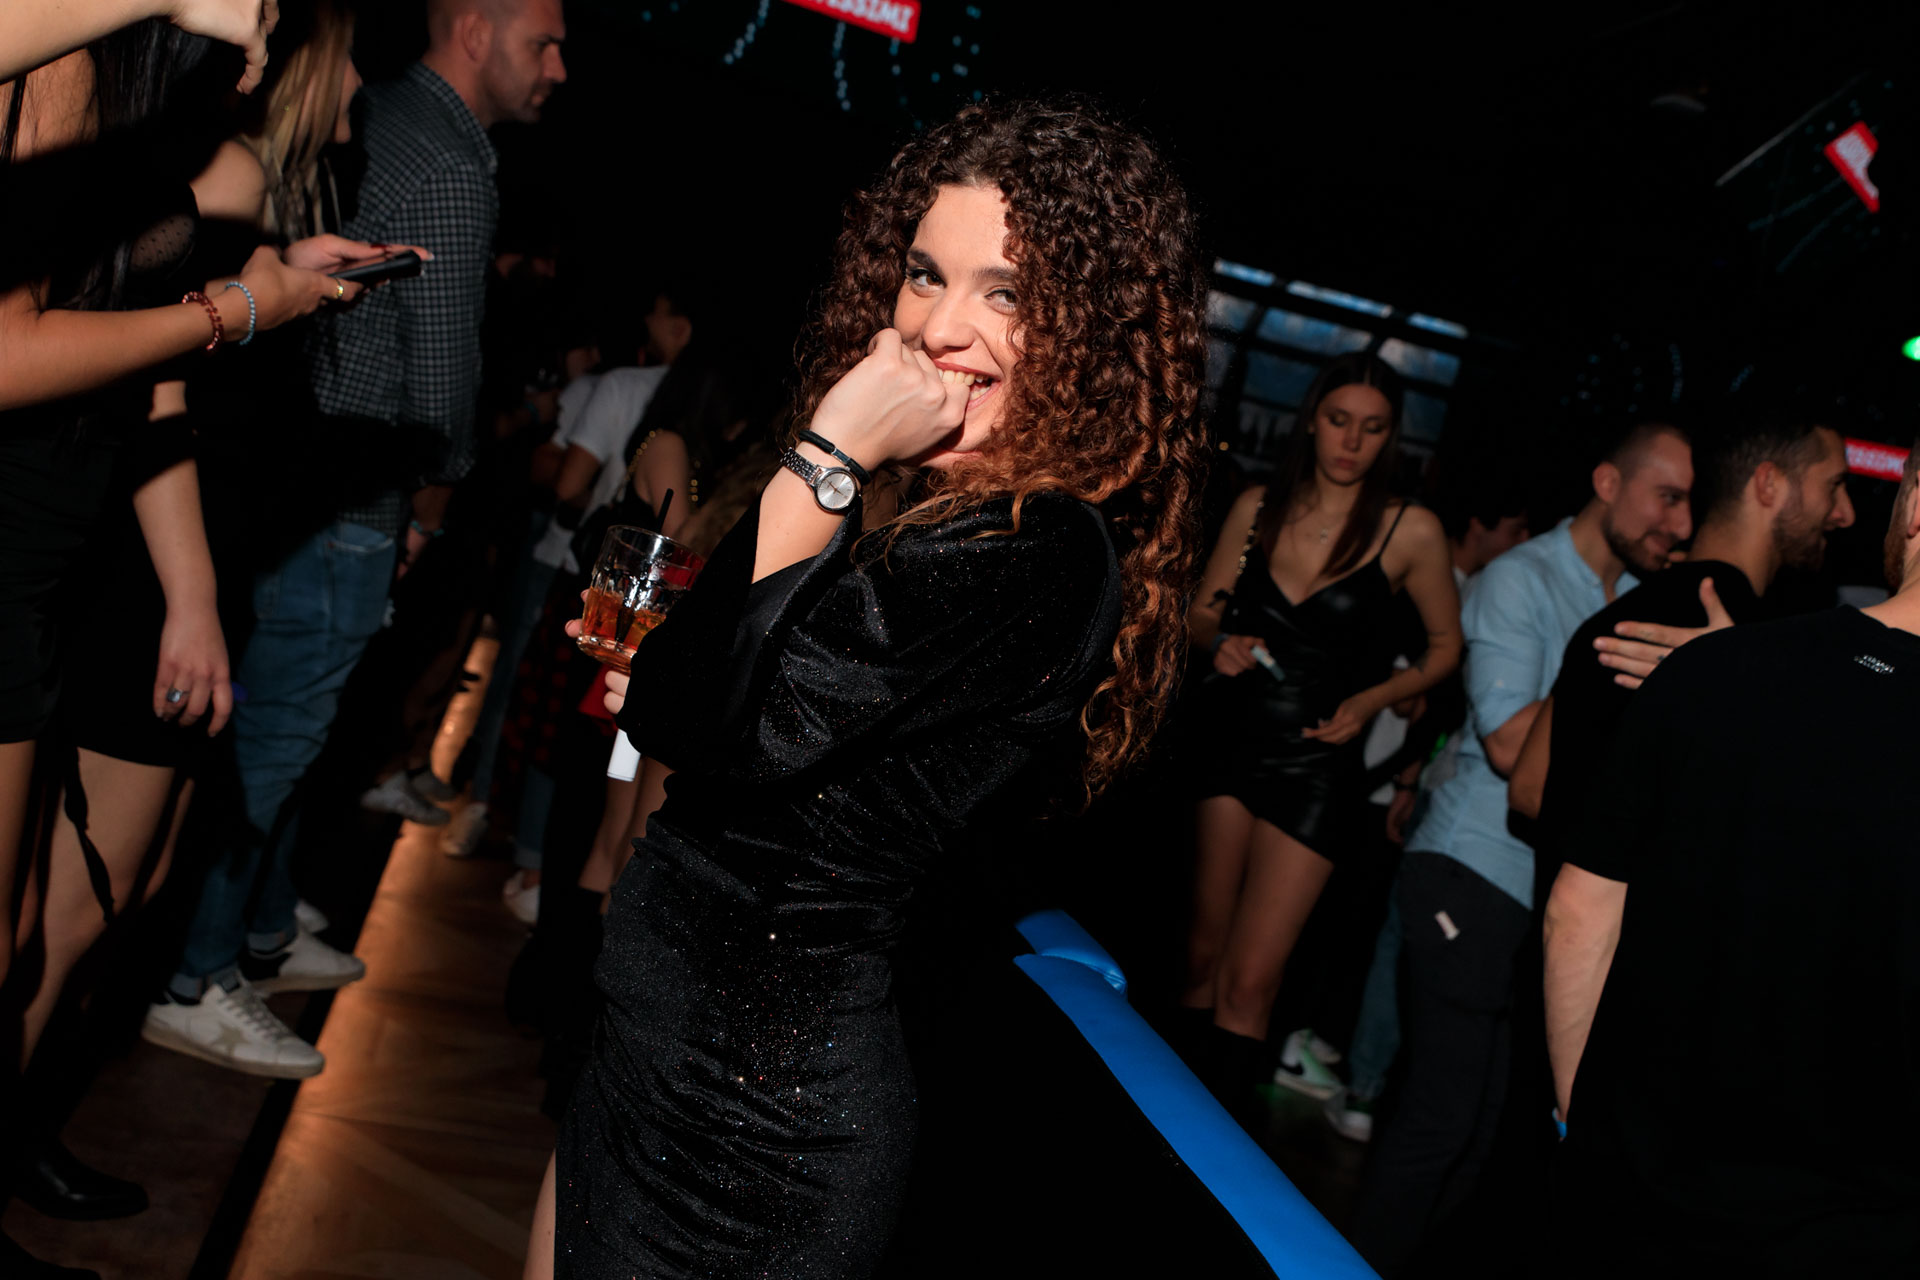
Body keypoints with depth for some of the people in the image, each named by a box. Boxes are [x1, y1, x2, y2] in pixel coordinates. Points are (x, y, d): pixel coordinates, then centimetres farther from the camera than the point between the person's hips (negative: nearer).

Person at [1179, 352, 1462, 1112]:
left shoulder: (1410, 530, -4)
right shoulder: (1258, 507, 5)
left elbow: (1447, 645, 6)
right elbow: (1201, 615, 13)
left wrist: (1370, 700, -8)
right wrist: (1220, 644, -9)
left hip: (1316, 764, -3)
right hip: (1230, 741, 3)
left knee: (1249, 982, -7)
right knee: (1204, 955, 9)